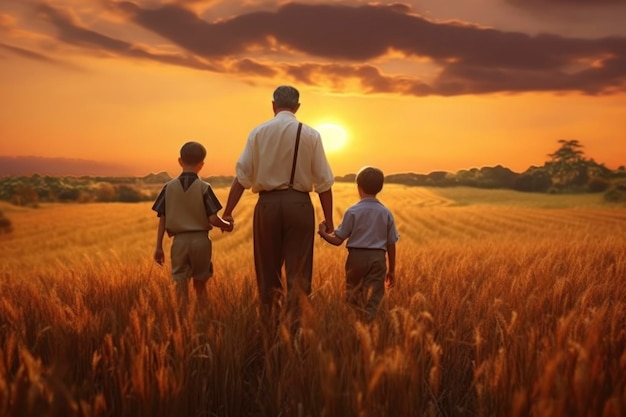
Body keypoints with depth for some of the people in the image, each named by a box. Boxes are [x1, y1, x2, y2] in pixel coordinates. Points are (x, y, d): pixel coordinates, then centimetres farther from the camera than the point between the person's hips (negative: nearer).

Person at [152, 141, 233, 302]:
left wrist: (159, 247, 6)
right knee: (200, 284, 16)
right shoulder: (204, 187, -7)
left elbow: (162, 220, 0)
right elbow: (213, 219, -12)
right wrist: (227, 225, 9)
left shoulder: (169, 187, -1)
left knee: (181, 286, 5)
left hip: (179, 241, 1)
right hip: (200, 240, 0)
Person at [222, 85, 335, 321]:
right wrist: (328, 219, 5)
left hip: (268, 204, 1)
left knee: (268, 272, 14)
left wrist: (227, 212, 1)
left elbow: (242, 176, -2)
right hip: (299, 204, -1)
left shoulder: (259, 133, 2)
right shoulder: (311, 135, 1)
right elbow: (323, 182, 0)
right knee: (297, 273, 5)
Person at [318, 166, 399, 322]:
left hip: (356, 257, -1)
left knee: (353, 296, 15)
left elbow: (337, 240, -5)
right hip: (378, 258, 1)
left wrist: (323, 233, 14)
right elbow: (391, 244, 5)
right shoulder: (386, 213, 2)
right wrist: (391, 270, 14)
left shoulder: (352, 211, -5)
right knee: (374, 298, 1)